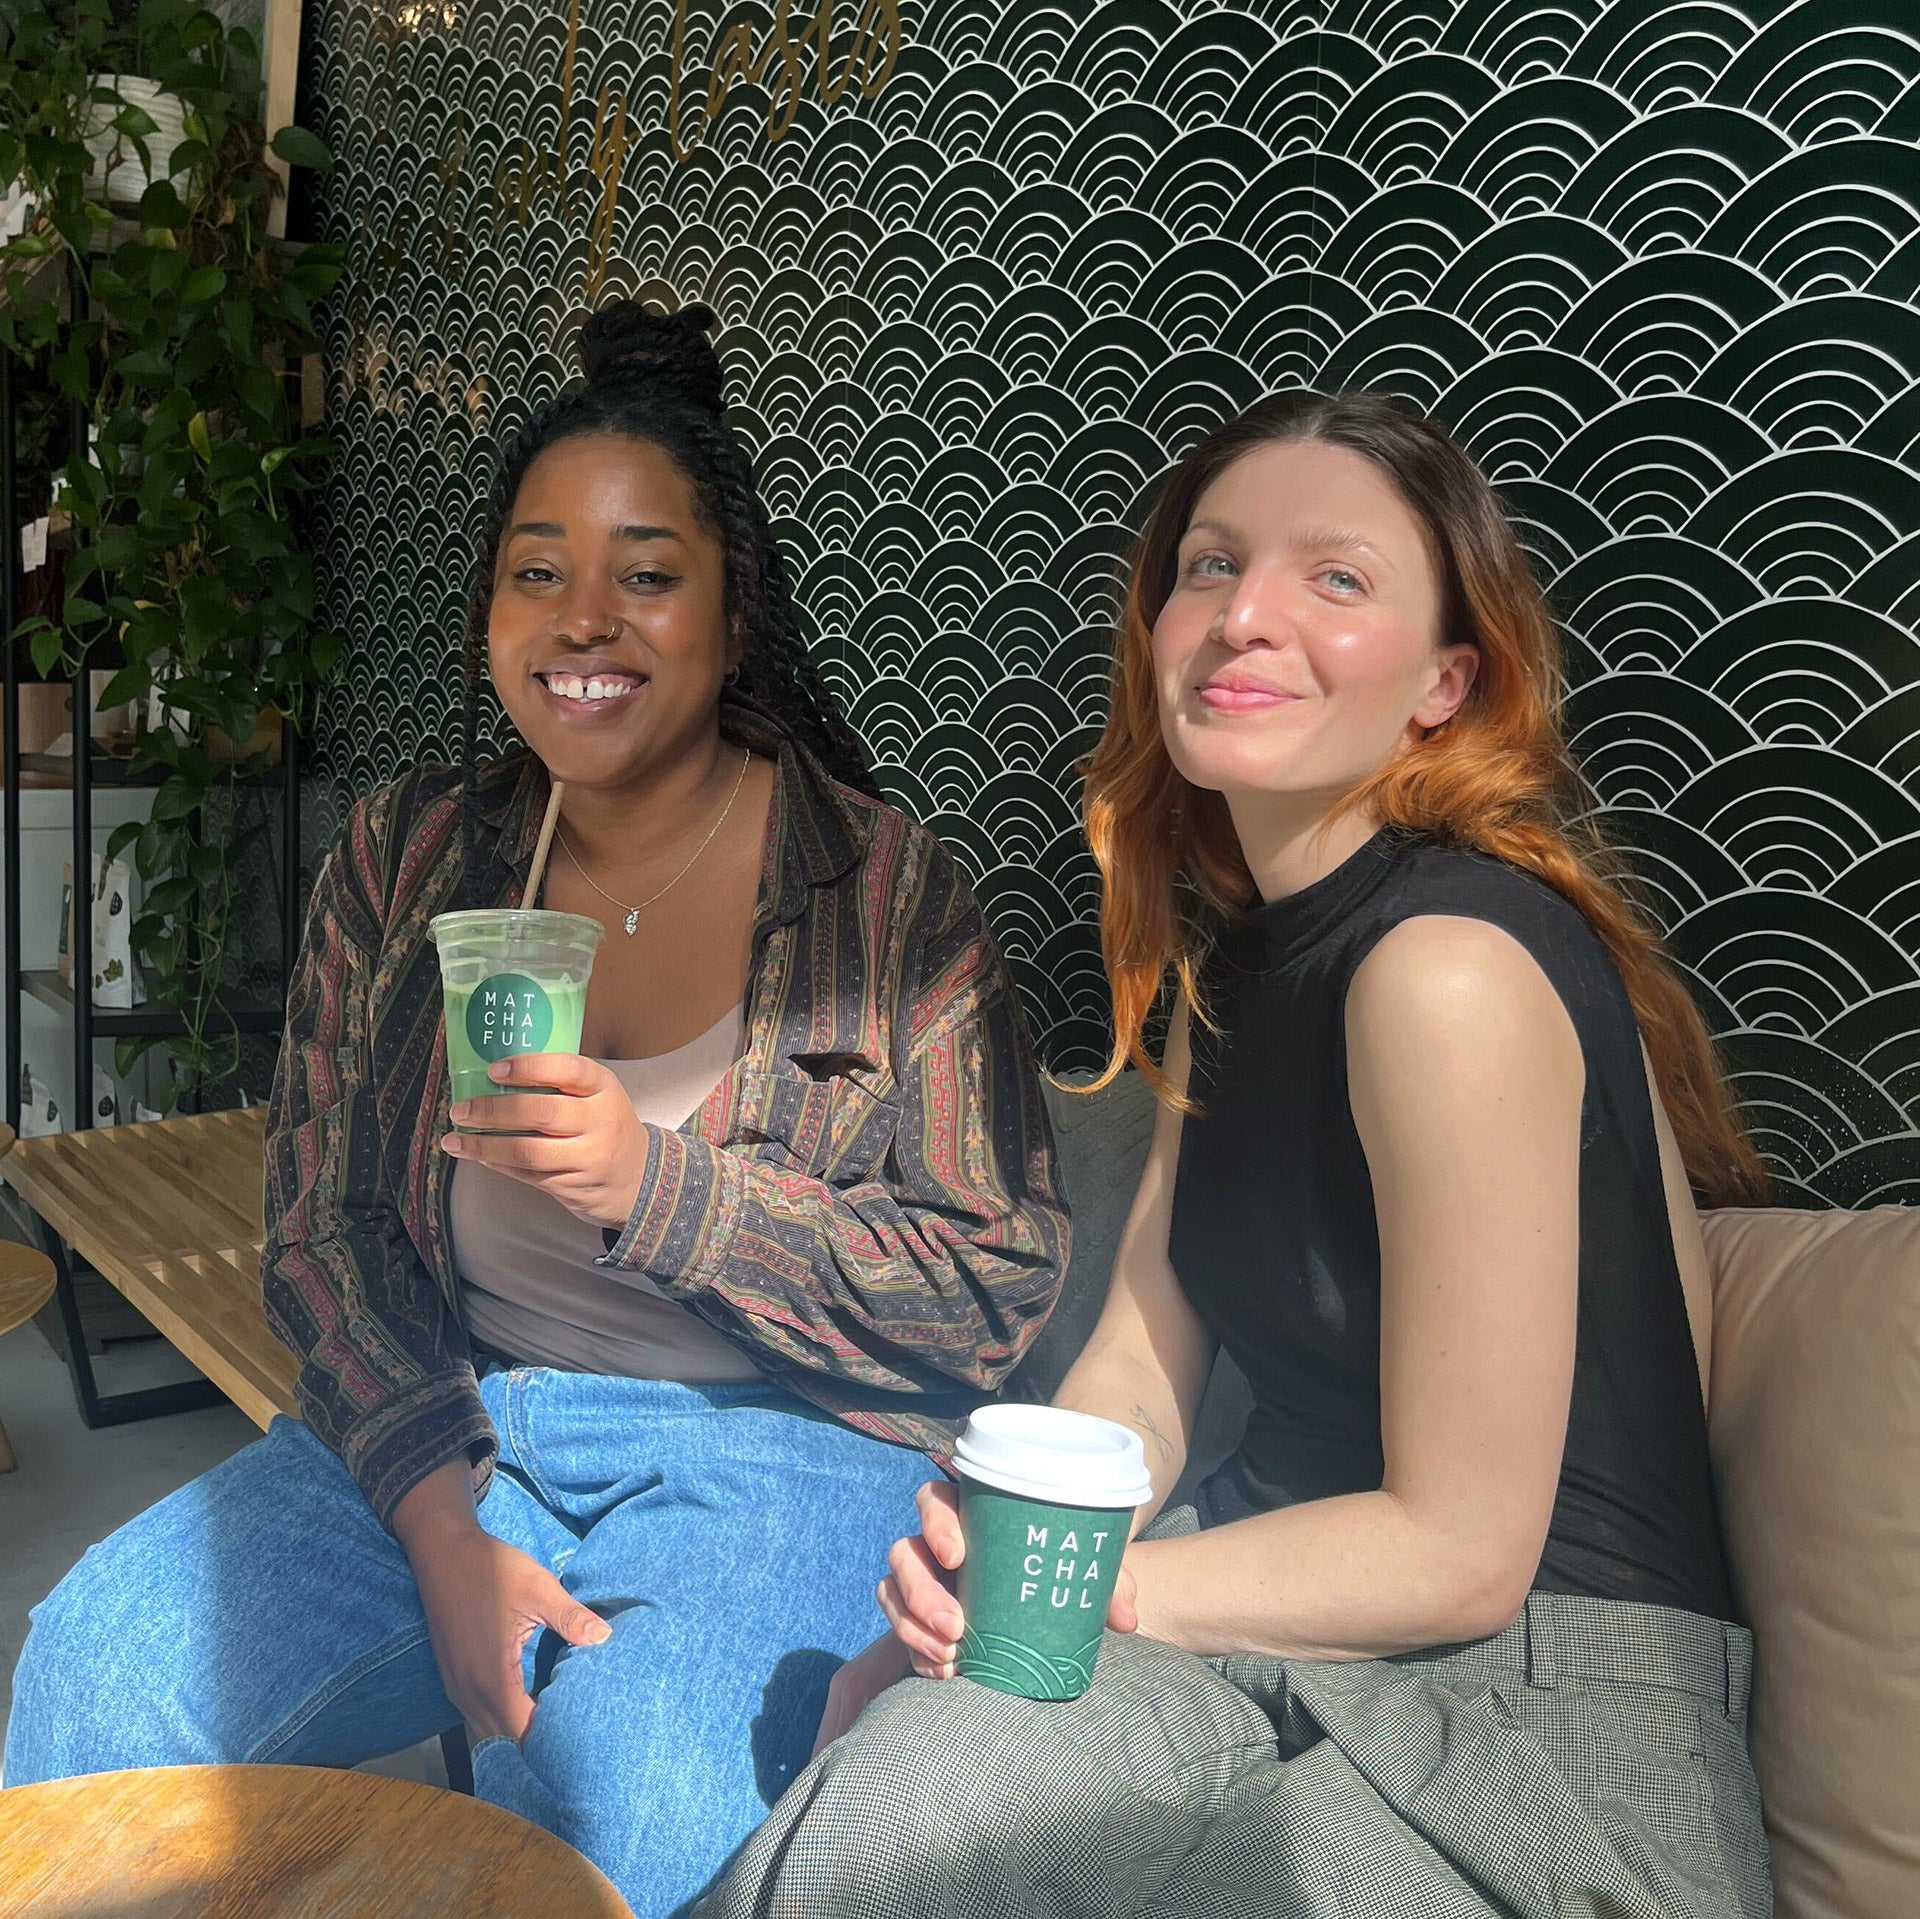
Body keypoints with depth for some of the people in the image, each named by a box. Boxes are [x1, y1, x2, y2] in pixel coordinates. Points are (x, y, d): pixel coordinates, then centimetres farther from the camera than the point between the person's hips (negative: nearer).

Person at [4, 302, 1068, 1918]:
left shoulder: (886, 889, -7)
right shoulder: (406, 858, 5)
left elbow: (998, 1296, -10)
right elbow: (319, 1226, 3)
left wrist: (659, 1191, -24)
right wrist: (441, 1517, -13)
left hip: (778, 1445, -3)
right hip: (452, 1423, 4)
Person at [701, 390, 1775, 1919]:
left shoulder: (1452, 968, -22)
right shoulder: (1233, 946, 6)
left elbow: (1458, 1552, -19)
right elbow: (1142, 1354, 4)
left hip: (1541, 1701, -6)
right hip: (1310, 1628, 6)